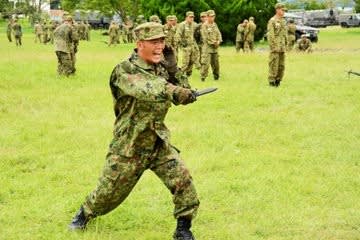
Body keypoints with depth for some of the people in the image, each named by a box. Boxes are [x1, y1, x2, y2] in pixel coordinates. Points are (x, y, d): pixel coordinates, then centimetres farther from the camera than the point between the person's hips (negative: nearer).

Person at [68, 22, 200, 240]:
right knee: (109, 192, 9)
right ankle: (85, 214, 40)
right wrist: (178, 92, -52)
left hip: (159, 143, 4)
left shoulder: (161, 68, 4)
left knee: (182, 179, -14)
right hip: (129, 146, -4)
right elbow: (144, 89, -37)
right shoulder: (124, 71, -18)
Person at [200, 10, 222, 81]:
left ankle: (216, 76, 25)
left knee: (216, 63, 13)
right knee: (205, 63, -11)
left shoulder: (215, 25, 13)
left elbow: (219, 34, 14)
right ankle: (203, 77, -6)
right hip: (207, 47, -7)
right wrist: (213, 42, -12)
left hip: (215, 47, 7)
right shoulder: (205, 26, -9)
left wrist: (218, 41, -5)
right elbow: (205, 37, -14)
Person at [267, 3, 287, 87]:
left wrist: (285, 46, 15)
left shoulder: (283, 21, 15)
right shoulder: (272, 21, -9)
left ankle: (278, 80, 15)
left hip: (282, 48, 8)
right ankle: (272, 82, -2)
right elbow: (270, 35, -14)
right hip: (275, 47, -8)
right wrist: (273, 47, -18)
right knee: (274, 65, -6)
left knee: (281, 65, 7)